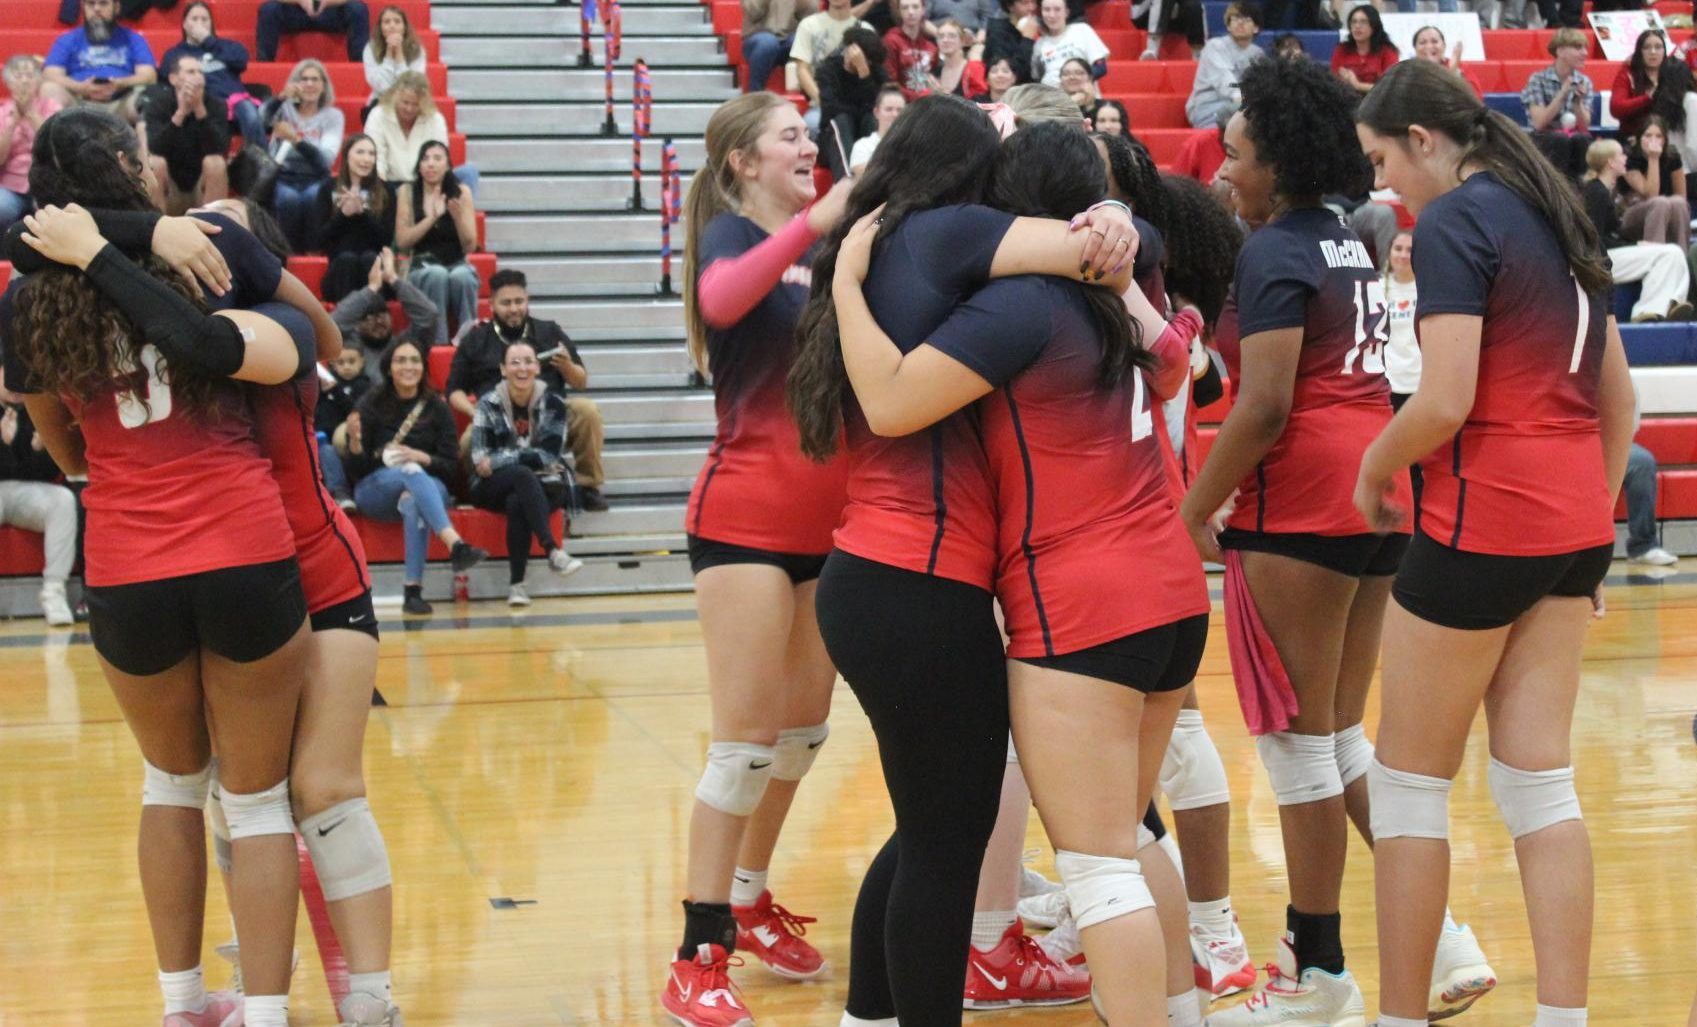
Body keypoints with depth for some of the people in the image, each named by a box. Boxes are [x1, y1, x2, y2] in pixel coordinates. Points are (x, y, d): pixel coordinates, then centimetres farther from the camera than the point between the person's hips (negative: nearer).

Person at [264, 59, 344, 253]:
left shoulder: (333, 115, 6)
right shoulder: (285, 108, 8)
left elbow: (326, 158, -11)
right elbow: (260, 119, -18)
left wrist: (295, 139, -26)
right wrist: (281, 97, -36)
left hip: (315, 180, 0)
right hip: (283, 178, 0)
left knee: (312, 196, -34)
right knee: (288, 198, -34)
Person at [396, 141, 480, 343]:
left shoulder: (461, 193, 2)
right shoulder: (407, 192, 2)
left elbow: (470, 246, -1)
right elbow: (402, 241, -5)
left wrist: (458, 217, -20)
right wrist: (433, 217, -16)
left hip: (458, 264, 0)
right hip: (422, 268, 0)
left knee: (461, 276, -35)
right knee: (437, 274, -35)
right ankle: (437, 340, -32)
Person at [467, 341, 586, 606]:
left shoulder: (553, 403, -1)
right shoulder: (488, 404, -1)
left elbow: (550, 455, -11)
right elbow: (480, 460, -9)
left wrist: (500, 460, -17)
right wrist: (526, 459, -21)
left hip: (543, 486, 0)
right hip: (494, 488, 0)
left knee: (517, 504, -34)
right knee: (523, 474, -34)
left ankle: (516, 584, -29)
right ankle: (553, 552, -44)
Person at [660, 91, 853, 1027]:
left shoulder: (820, 247, 12)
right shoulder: (733, 235, -8)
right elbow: (719, 296, -32)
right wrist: (813, 223, -41)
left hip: (823, 520, 7)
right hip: (745, 518, -7)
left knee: (804, 728, 13)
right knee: (746, 738, -8)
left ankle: (749, 903, 30)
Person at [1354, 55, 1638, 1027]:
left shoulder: (1454, 220, -11)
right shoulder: (1557, 217, 14)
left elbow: (1445, 401, -20)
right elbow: (1620, 398, 17)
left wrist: (1375, 467, -3)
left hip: (1482, 520, -8)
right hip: (1574, 526, 8)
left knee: (1410, 782, 4)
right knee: (1541, 780, 8)